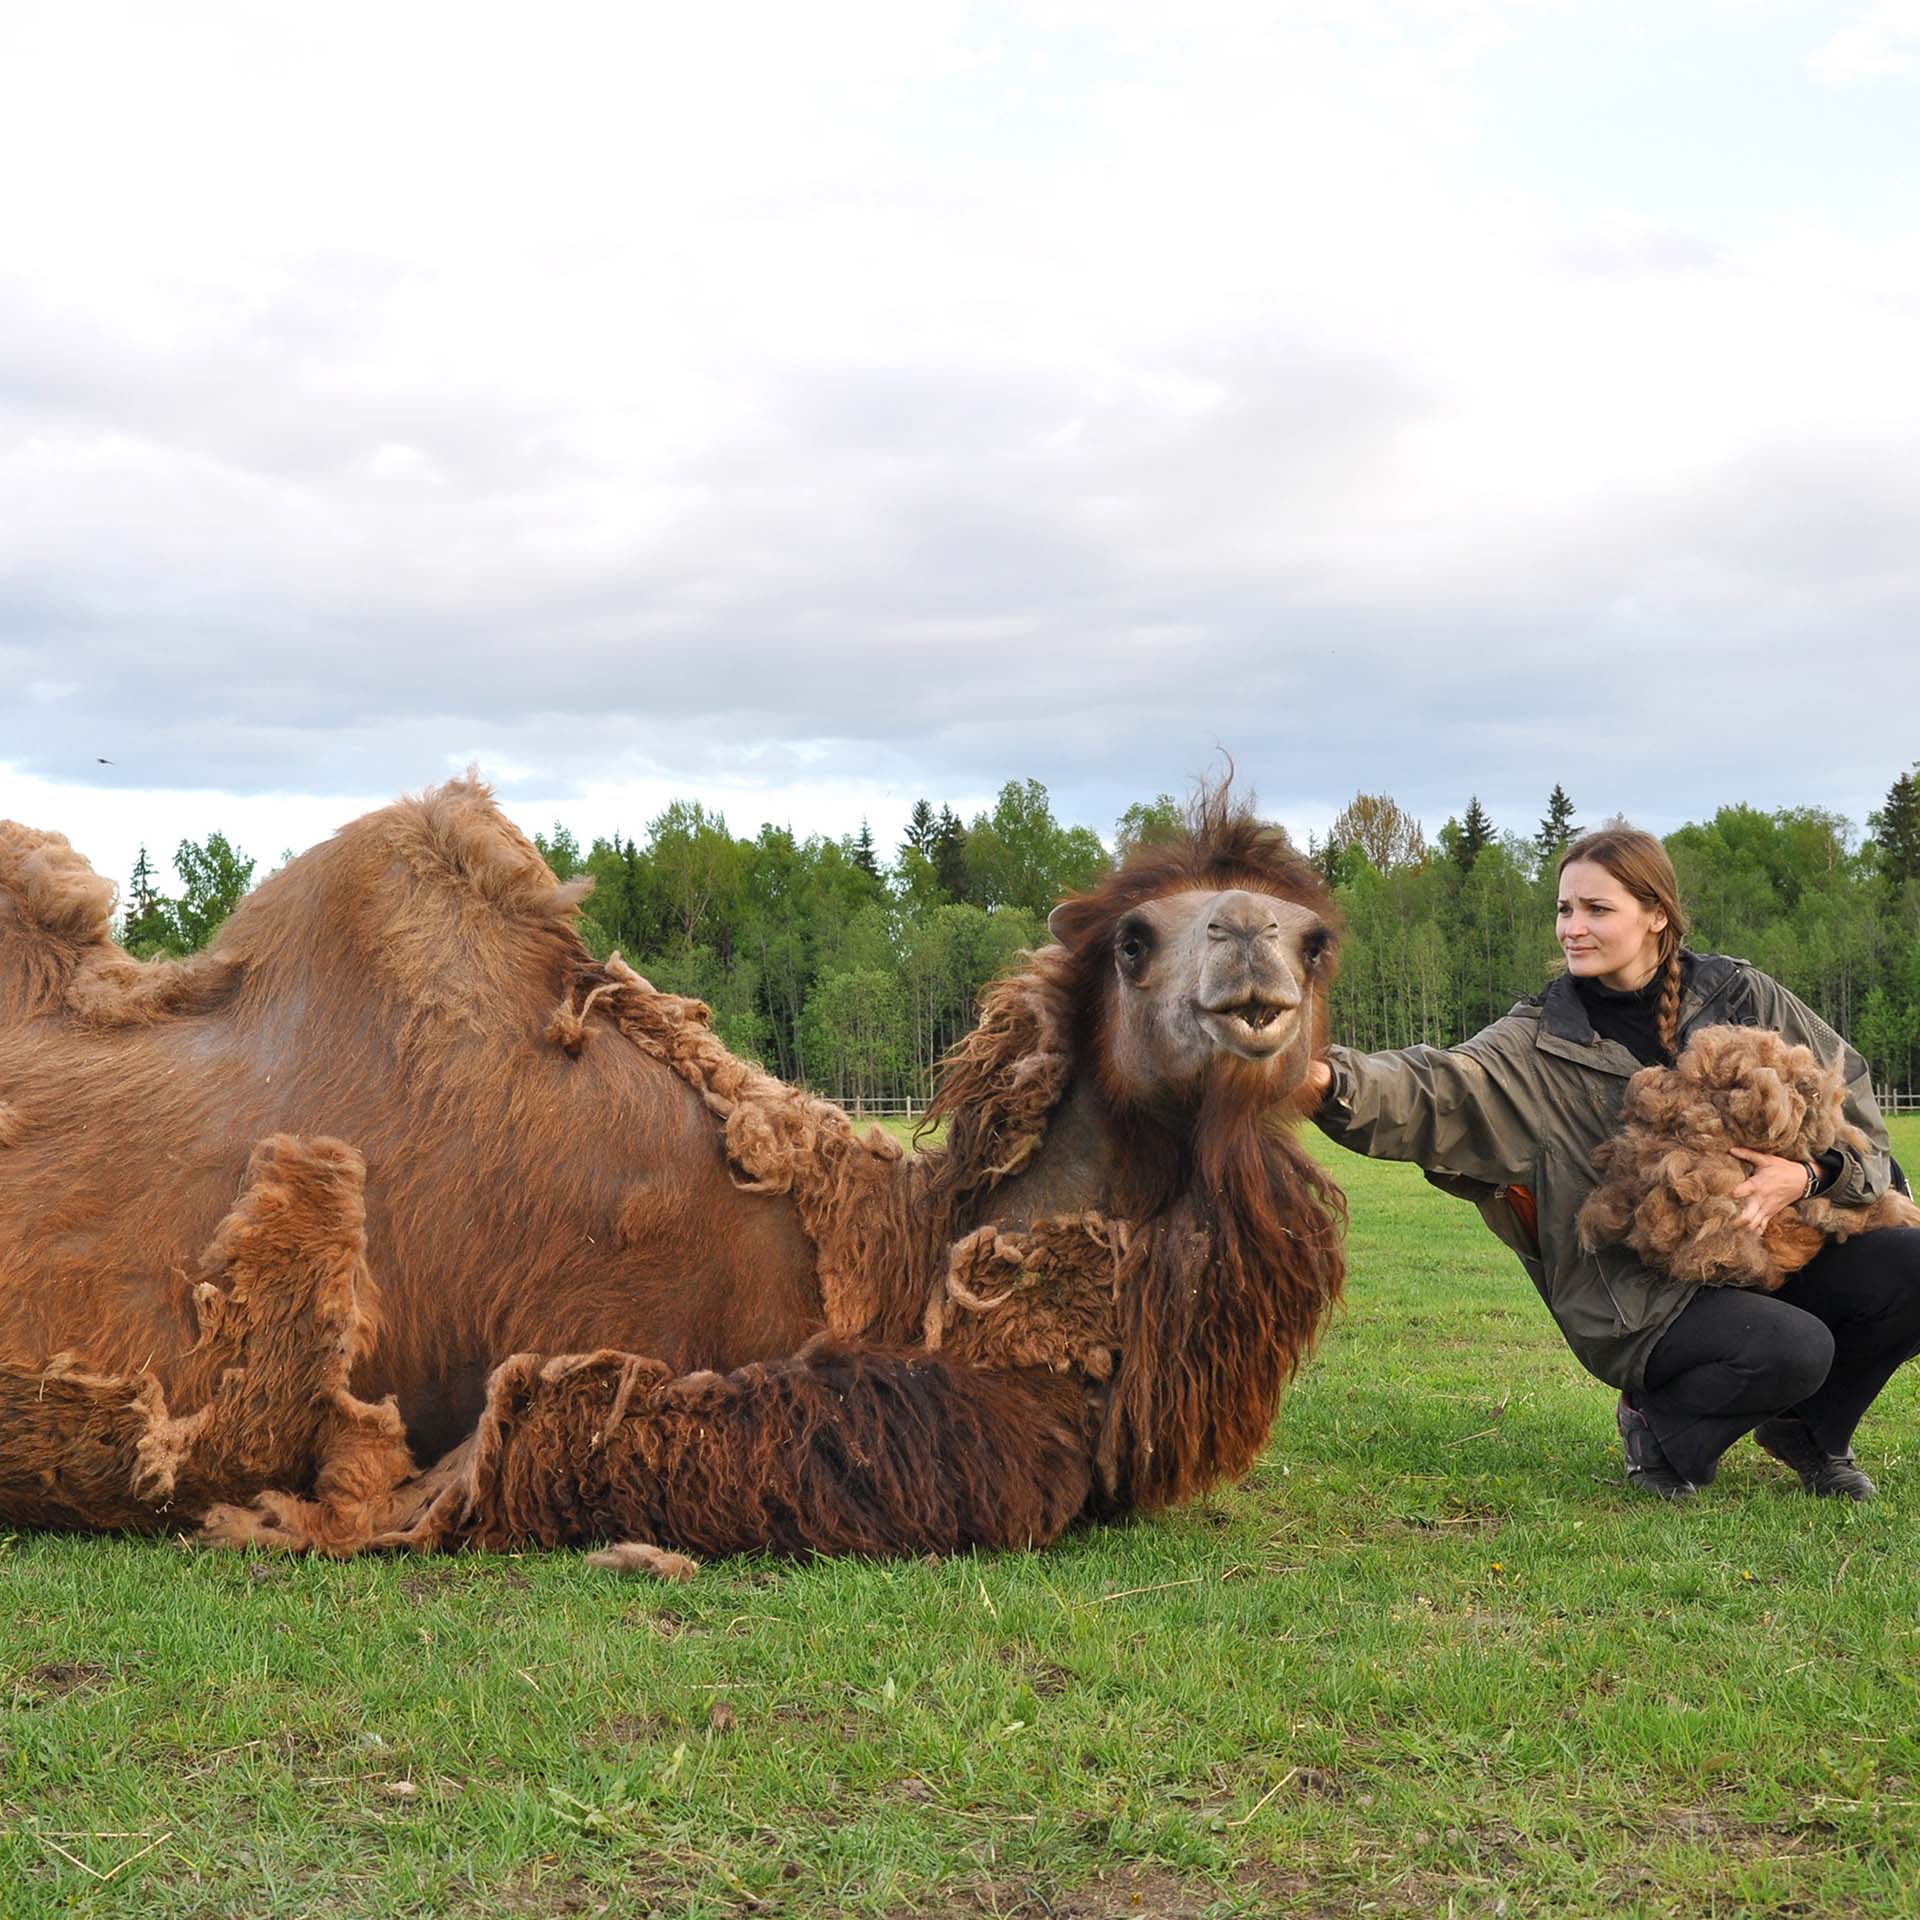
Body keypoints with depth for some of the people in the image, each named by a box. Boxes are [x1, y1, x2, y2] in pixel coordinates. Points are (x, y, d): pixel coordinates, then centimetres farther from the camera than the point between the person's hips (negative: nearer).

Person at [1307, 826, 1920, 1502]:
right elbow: (1435, 1091, -23)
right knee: (1793, 1347, -30)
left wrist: (1808, 1175, -17)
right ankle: (1661, 1426, 3)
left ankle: (1807, 1431, 11)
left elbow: (1853, 1103, 5)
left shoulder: (1738, 996, 1)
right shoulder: (1540, 1044, -6)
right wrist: (1332, 1079, -43)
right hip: (1641, 1300, -4)